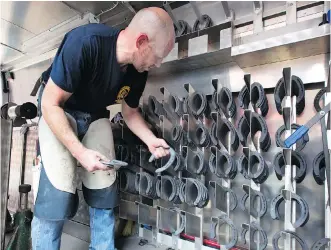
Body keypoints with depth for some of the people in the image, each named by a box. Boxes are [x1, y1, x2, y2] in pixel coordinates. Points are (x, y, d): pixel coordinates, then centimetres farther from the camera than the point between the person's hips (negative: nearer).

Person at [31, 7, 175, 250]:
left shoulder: (138, 71, -14)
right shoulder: (85, 42, -33)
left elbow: (130, 112, 4)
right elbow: (50, 104, -26)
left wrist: (151, 140, -11)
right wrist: (80, 152, -30)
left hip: (95, 116, 5)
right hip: (58, 110, -4)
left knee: (105, 190, 1)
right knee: (58, 192, -15)